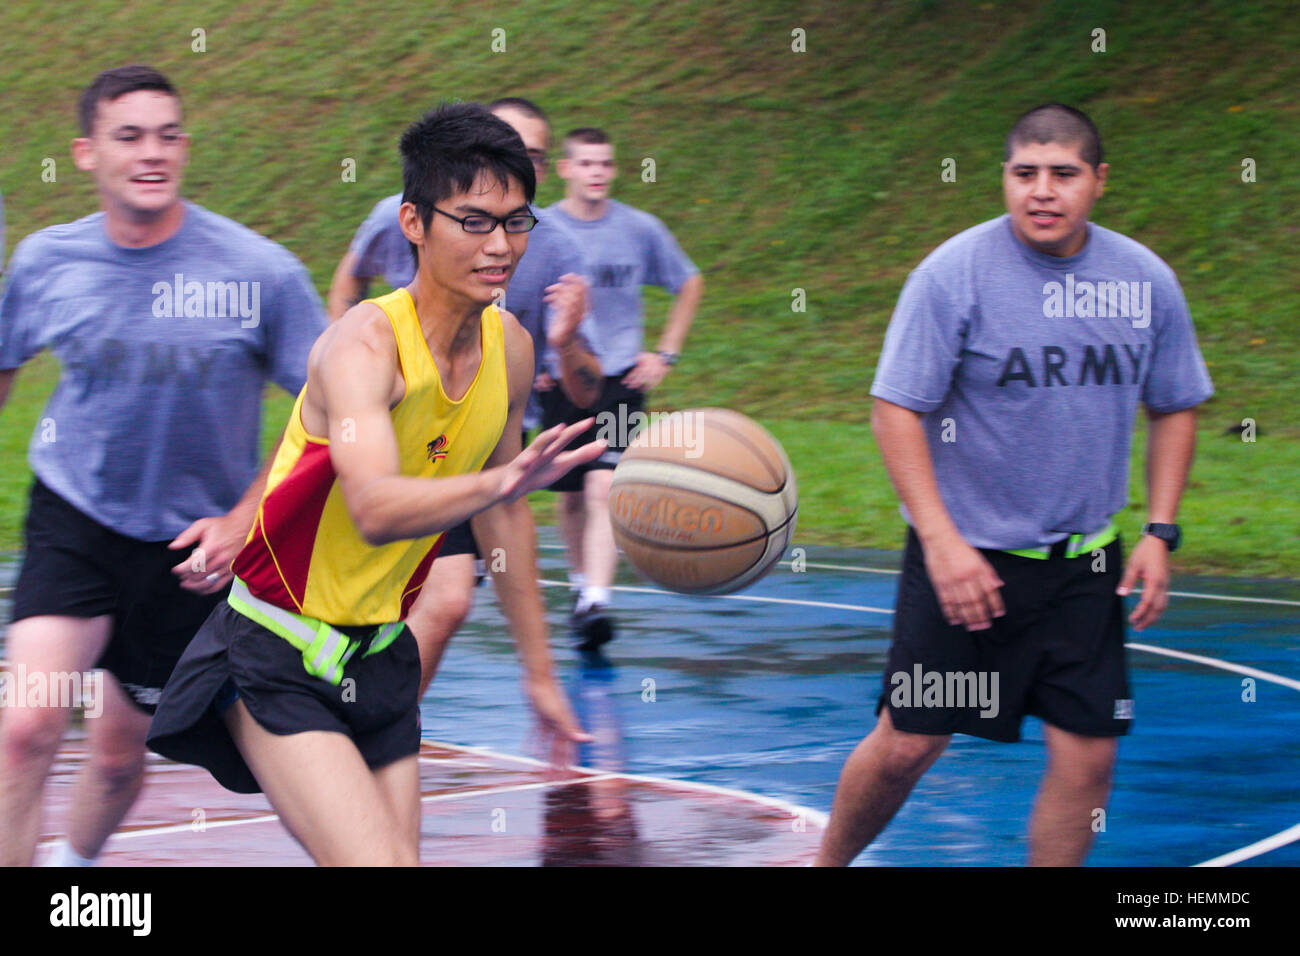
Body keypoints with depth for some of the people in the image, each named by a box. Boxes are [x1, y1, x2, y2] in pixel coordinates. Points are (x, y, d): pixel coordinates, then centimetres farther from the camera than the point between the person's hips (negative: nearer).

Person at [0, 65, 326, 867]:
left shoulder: (263, 272, -14)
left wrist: (244, 521, -12)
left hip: (191, 543, 0)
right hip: (74, 520, 0)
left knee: (120, 751, 13)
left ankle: (76, 860, 44)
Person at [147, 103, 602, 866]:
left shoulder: (511, 347, 0)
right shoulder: (364, 343, -23)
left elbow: (502, 516, 15)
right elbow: (376, 510, -41)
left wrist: (539, 668, 20)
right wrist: (504, 480, -58)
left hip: (379, 656, 7)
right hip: (276, 659, -7)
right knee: (377, 862, -22)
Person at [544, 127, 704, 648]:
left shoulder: (641, 229, -2)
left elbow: (689, 284, 14)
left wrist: (665, 355, 9)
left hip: (619, 378, -1)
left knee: (603, 490, -17)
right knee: (570, 496, 12)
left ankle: (595, 605, -25)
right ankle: (581, 581, 37)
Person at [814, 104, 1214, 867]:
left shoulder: (1147, 281, 0)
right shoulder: (955, 273, -12)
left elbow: (1176, 408, 12)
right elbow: (896, 408, -12)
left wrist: (1160, 533, 2)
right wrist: (942, 540, -19)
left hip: (1084, 563, 3)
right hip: (966, 555, -3)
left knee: (1088, 755, 1)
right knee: (908, 744, 0)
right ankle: (829, 862, 25)